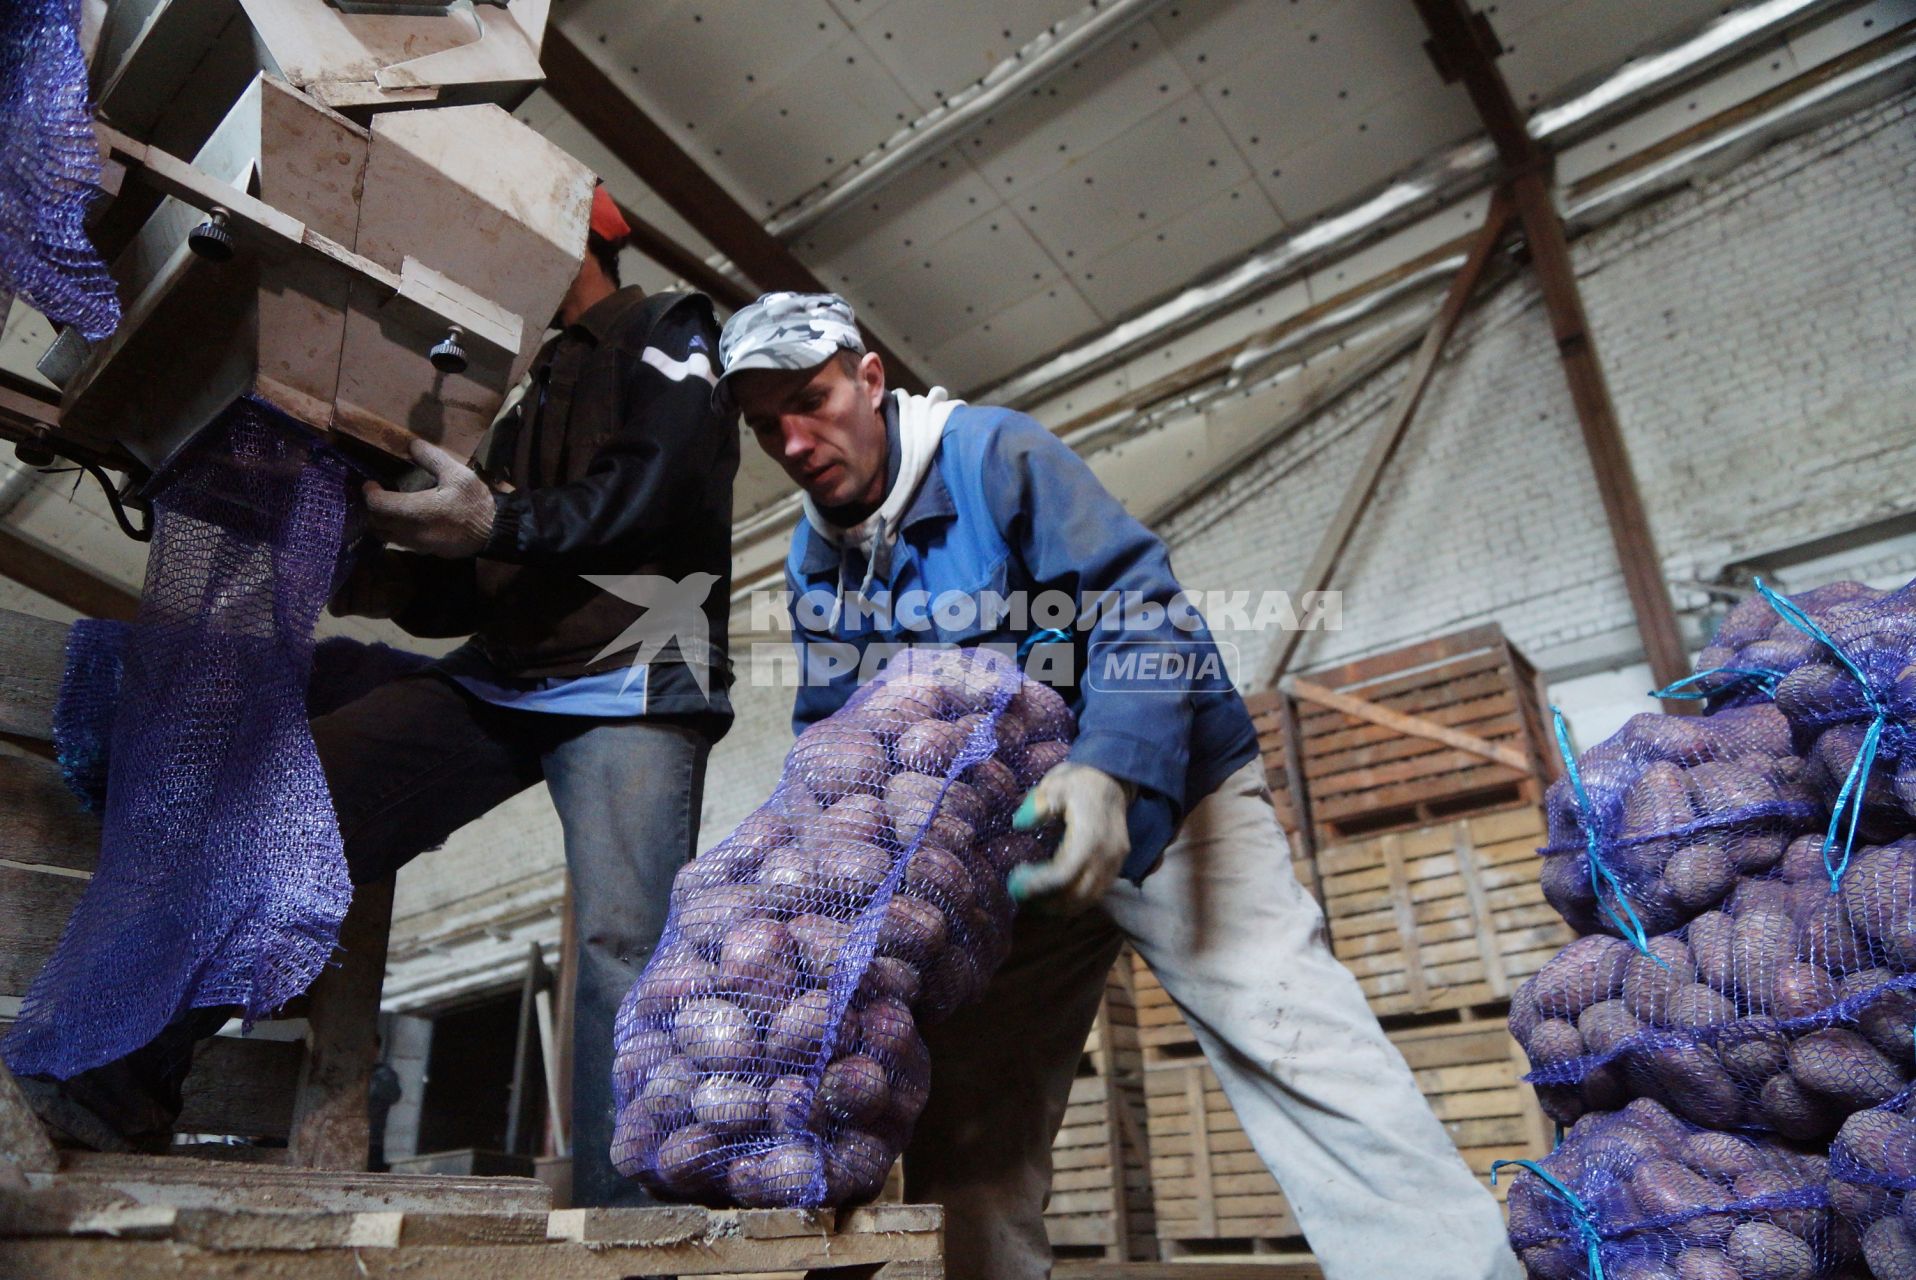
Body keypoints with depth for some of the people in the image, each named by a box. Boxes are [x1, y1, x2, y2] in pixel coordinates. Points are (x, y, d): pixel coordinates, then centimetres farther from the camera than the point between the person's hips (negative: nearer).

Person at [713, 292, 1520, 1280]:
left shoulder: (992, 453, -13)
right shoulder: (812, 559, 7)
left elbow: (1140, 603, -22)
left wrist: (1108, 769, -37)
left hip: (1156, 798, -6)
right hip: (996, 849, 6)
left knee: (1290, 1041, -18)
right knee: (962, 1127, 6)